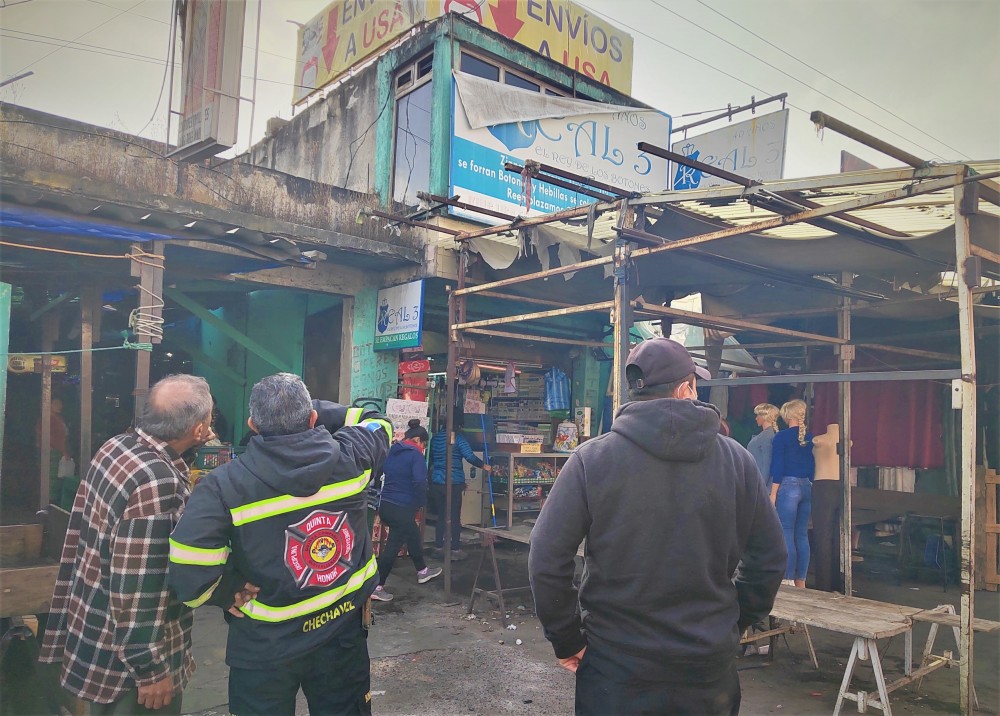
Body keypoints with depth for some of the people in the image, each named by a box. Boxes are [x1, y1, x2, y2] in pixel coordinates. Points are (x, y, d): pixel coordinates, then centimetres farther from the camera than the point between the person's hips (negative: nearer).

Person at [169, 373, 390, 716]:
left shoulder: (223, 486, -20)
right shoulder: (350, 457, -14)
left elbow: (190, 583, -25)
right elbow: (376, 423, 9)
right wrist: (310, 408, 9)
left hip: (266, 645, -2)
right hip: (345, 633, 2)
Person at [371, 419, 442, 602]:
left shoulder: (392, 451, 9)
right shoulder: (415, 455, -14)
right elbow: (420, 482, -25)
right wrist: (421, 502, -7)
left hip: (385, 505, 9)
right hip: (402, 508, -9)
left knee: (413, 535, 26)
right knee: (393, 546, 1)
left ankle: (422, 571, 42)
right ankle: (377, 587, 7)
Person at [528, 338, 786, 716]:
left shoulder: (591, 459, -12)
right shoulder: (736, 459, -4)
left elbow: (547, 561, -14)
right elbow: (769, 558, 2)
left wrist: (566, 640, -1)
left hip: (616, 667, -2)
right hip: (711, 668, 2)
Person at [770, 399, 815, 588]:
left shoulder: (781, 436, -8)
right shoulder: (810, 437, 8)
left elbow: (778, 468, -10)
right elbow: (813, 466, 13)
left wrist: (773, 495, -7)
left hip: (788, 486, -6)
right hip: (807, 487, 6)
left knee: (786, 535, -3)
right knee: (802, 535, 9)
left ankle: (788, 580, -4)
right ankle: (801, 581, 13)